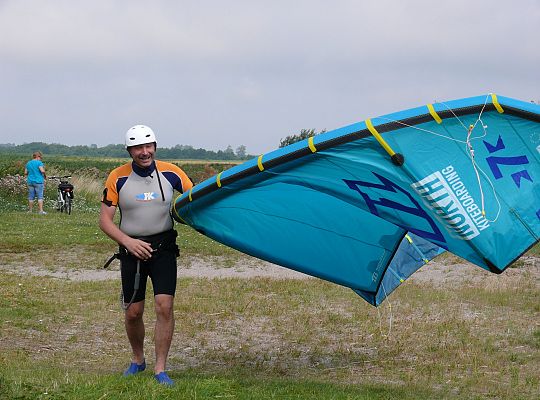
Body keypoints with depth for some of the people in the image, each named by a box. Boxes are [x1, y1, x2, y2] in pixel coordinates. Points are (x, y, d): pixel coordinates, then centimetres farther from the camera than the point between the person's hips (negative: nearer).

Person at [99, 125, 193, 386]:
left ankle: (160, 369, -2)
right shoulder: (118, 178, -5)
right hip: (132, 249, 0)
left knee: (164, 306, -12)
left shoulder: (170, 173, -3)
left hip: (163, 248, 0)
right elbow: (105, 220, -3)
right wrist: (128, 242, -18)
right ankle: (138, 360, 32)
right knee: (133, 312, 7)